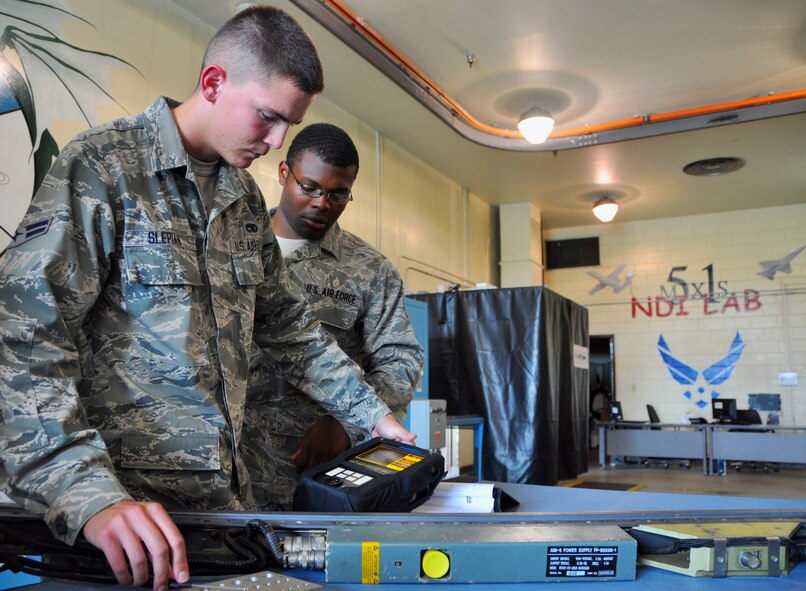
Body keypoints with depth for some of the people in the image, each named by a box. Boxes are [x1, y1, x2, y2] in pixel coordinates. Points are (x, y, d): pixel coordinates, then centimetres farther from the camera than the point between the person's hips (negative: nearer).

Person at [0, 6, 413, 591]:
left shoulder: (245, 198, 10)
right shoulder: (102, 167, -11)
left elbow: (288, 323, 17)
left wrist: (374, 414, 16)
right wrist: (91, 494, -31)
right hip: (123, 490, -6)